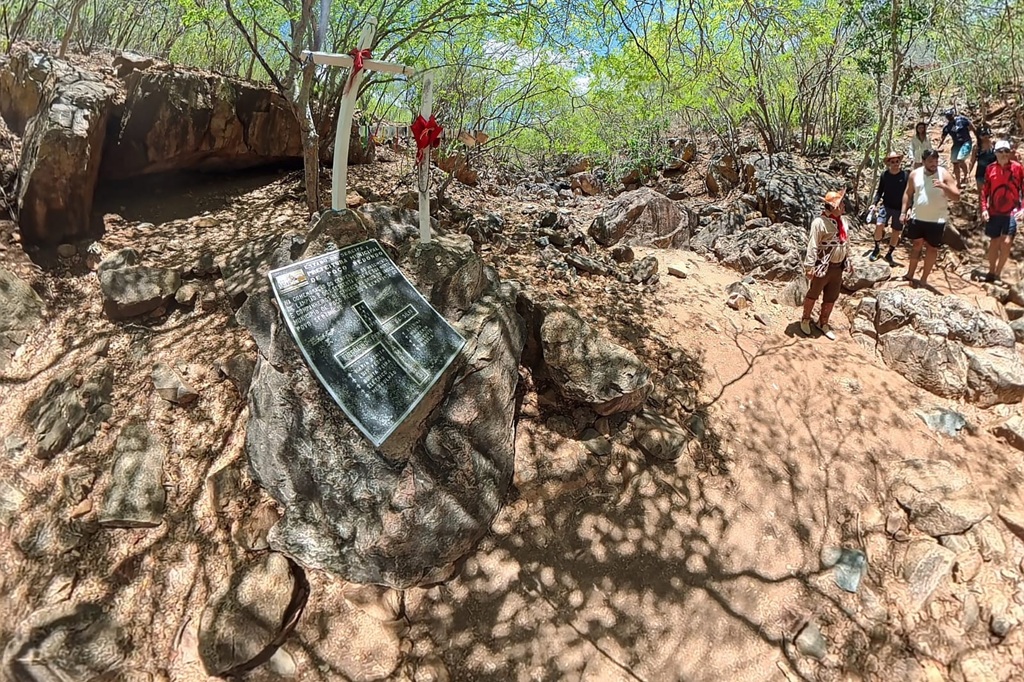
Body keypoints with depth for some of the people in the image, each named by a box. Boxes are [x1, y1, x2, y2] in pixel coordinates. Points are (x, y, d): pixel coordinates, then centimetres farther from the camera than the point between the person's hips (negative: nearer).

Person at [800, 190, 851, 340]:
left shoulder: (842, 221, 6)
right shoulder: (820, 222, -19)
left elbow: (846, 242, 17)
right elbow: (812, 246, -20)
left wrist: (848, 260, 20)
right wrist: (810, 266, -22)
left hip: (838, 267, 7)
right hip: (822, 266, -7)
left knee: (831, 298, 16)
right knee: (812, 295, 11)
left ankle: (823, 323, 32)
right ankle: (805, 320, 31)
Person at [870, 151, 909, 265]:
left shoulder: (906, 175, -9)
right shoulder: (884, 175, -5)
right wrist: (875, 203, -8)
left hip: (900, 208, 0)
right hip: (886, 206, 0)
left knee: (896, 232, 8)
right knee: (879, 225, -21)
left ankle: (889, 255, 25)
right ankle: (876, 248, 3)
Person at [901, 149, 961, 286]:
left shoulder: (944, 174, -10)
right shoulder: (915, 174, -1)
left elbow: (957, 197, -13)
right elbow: (908, 193, 10)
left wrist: (944, 186, -29)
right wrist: (904, 212, 4)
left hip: (937, 220, -2)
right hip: (917, 217, 2)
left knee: (932, 248, 7)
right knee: (917, 244, 15)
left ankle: (924, 279, 17)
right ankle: (910, 274, 27)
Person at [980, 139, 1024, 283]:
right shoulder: (990, 169, 3)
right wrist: (984, 209, -1)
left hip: (1011, 213, -2)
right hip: (993, 213, 2)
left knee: (1006, 242, -14)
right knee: (994, 243, 11)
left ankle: (997, 273, 0)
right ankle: (991, 272, 25)